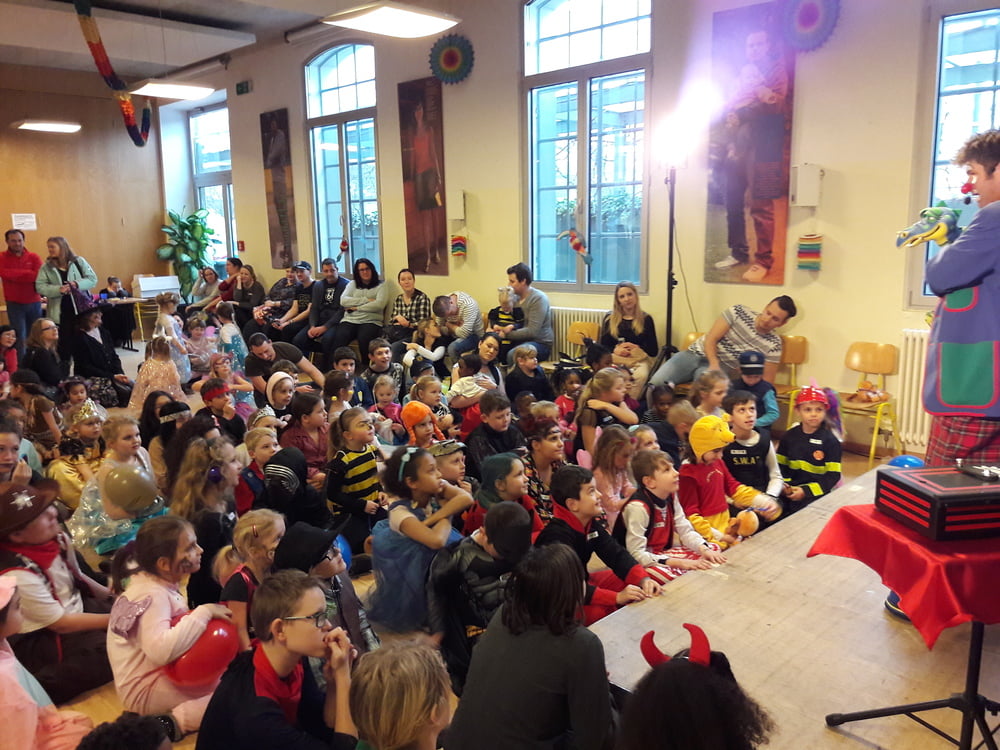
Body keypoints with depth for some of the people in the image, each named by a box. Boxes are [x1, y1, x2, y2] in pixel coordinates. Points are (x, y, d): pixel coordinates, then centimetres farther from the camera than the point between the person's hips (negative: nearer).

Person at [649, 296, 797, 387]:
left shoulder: (773, 344, -3)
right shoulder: (739, 312, -3)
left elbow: (767, 381, -1)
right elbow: (710, 339, -6)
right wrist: (714, 363, -26)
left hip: (720, 368, -1)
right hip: (693, 354, 1)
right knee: (657, 382, -25)